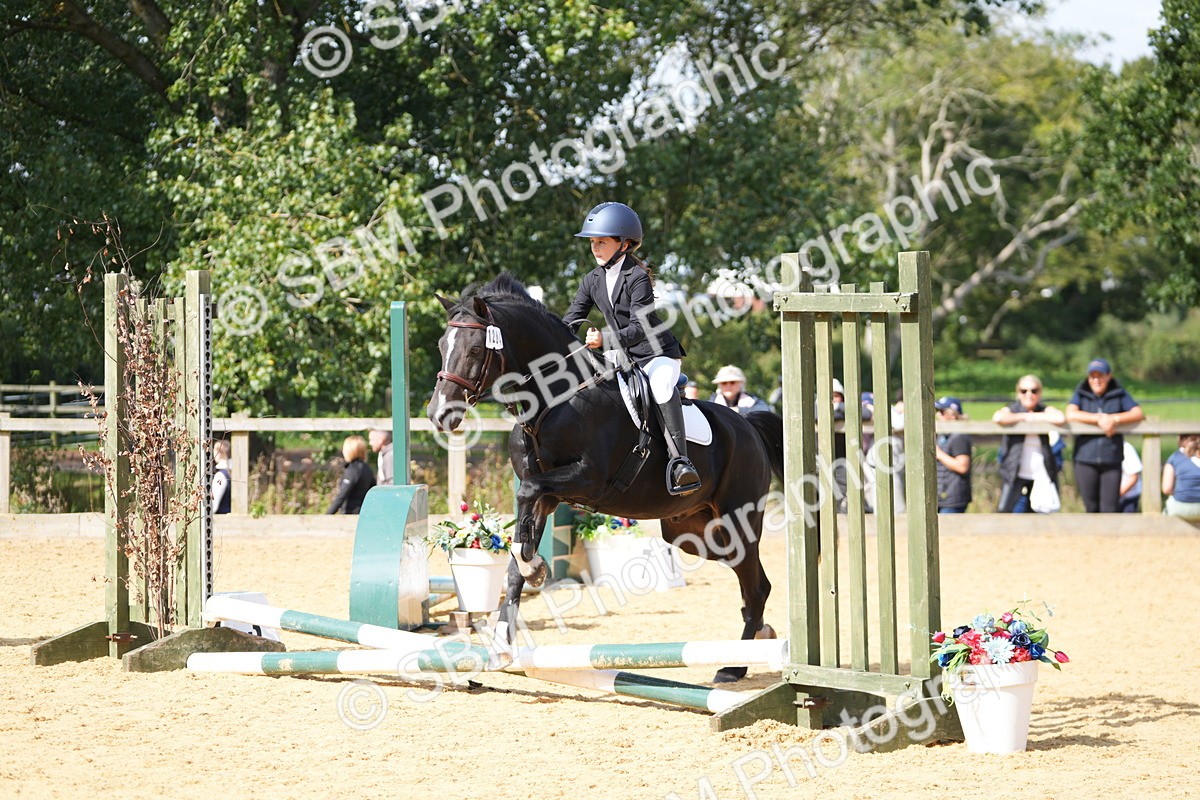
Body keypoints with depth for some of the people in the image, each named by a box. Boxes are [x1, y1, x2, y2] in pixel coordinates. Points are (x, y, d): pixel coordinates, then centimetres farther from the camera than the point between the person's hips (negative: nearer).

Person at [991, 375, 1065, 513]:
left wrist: (1034, 417, -12)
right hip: (1016, 474, -2)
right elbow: (998, 418, -24)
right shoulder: (1011, 410, 1)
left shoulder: (1045, 411, 5)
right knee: (1004, 512, -12)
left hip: (1042, 474, 2)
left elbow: (1060, 418, -19)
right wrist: (1024, 416, -13)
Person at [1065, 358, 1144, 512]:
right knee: (1091, 508, 3)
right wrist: (1099, 419, -15)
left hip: (1112, 461, 0)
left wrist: (1114, 419, -16)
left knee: (1110, 510, -6)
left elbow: (1138, 413, -3)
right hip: (1085, 460, 0)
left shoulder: (1119, 395, 9)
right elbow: (1070, 414, -10)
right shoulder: (1081, 394, 8)